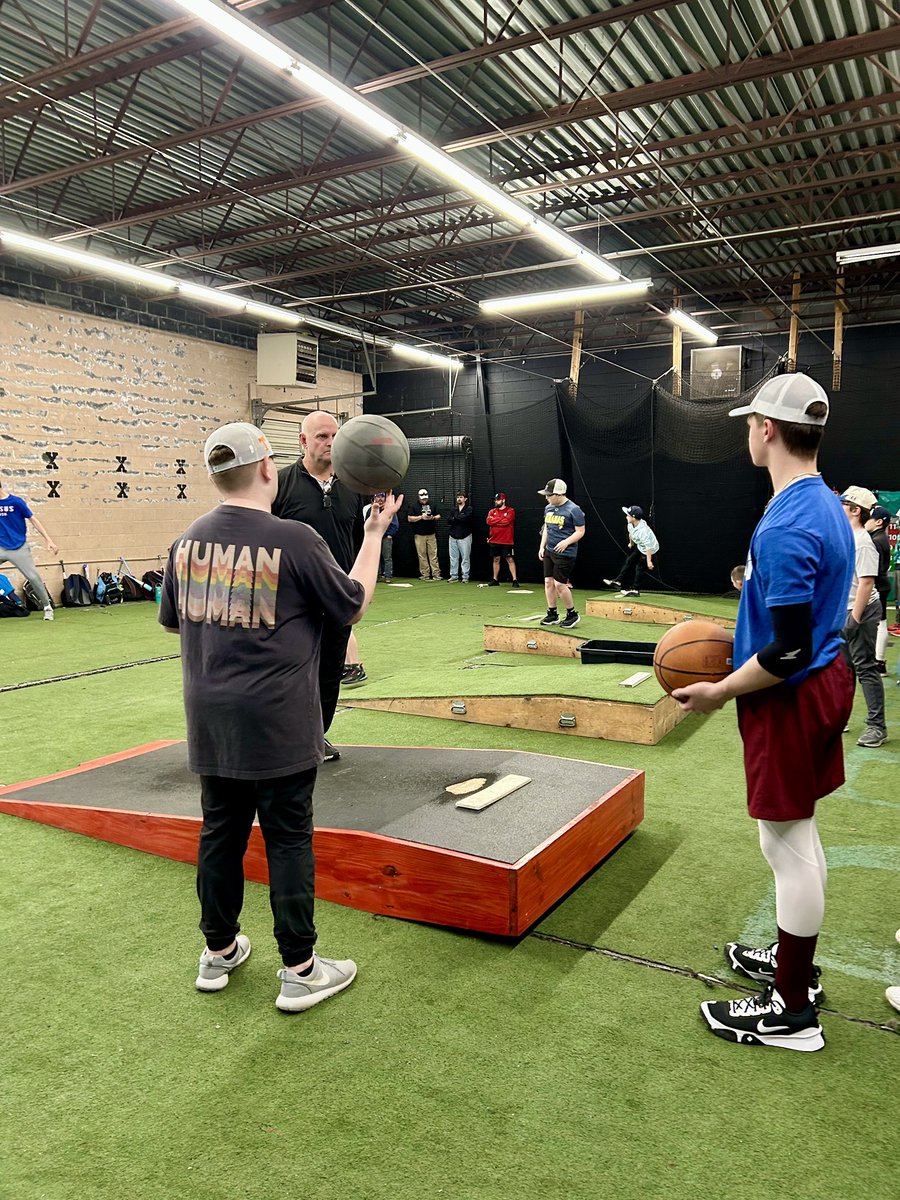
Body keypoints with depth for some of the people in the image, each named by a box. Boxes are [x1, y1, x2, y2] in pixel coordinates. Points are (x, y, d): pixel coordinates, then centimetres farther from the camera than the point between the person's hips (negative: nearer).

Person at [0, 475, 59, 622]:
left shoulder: (16, 501, -8)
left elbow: (33, 520, -6)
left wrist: (49, 540, -11)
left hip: (18, 548, -3)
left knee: (34, 577, -4)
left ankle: (47, 607, 13)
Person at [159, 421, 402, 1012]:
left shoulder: (188, 540, 2)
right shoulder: (295, 539, -15)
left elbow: (172, 620, 16)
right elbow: (353, 606, -3)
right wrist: (375, 534, 6)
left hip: (210, 720, 6)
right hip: (277, 724, -5)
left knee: (221, 831, 17)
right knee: (289, 840, 6)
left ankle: (219, 952, 33)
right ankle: (300, 970, 17)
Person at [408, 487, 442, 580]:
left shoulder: (432, 505, 13)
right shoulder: (413, 506, 5)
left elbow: (438, 516, 14)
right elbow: (409, 519, -3)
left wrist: (433, 517, -8)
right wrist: (421, 517, -13)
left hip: (431, 534, 2)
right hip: (419, 535, -2)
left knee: (433, 554, -3)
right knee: (422, 555, -2)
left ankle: (436, 574, -4)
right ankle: (425, 574, 2)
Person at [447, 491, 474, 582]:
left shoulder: (469, 509, 1)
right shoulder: (454, 510, 17)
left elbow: (465, 518, -16)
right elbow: (449, 521, 4)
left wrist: (455, 518, -3)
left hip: (464, 537, -5)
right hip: (453, 537, 5)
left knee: (465, 558, -4)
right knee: (453, 558, 6)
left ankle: (465, 577, 0)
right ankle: (453, 576, 11)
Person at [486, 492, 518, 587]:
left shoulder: (510, 511, -3)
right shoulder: (492, 511, 12)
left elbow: (506, 521, -18)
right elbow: (489, 521, -6)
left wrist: (495, 520, -8)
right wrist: (501, 519, -11)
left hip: (507, 541, -5)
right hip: (494, 541, 5)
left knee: (510, 560, -5)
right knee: (496, 559, 10)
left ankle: (515, 580, -6)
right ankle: (495, 580, 17)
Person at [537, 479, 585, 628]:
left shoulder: (573, 509, -13)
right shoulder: (549, 508, 9)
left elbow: (580, 531, -12)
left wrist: (566, 542, -25)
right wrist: (542, 546, 12)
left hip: (565, 554, -7)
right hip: (549, 551, 7)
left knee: (559, 584, -8)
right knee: (548, 581, 6)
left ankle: (572, 614, 9)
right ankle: (552, 614, 18)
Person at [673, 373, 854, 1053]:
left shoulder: (785, 527, -25)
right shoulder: (829, 506, 6)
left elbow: (789, 652, -26)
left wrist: (720, 692, -15)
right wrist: (760, 592, 16)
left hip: (789, 699, -10)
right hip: (828, 677, 10)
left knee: (787, 844, 2)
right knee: (801, 833, 21)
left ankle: (792, 1009, 18)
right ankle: (796, 963, 39)